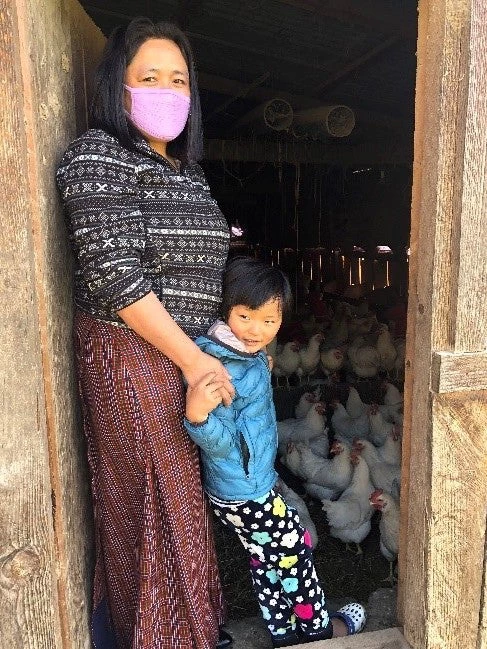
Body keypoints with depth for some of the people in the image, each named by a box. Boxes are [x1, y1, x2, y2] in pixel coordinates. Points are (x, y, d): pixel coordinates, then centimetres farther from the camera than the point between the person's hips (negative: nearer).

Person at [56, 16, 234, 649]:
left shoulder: (186, 169, 14)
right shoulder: (97, 154, -10)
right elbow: (113, 273, -20)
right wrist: (193, 358, -17)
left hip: (189, 355, 8)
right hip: (130, 355, -7)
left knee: (183, 495, 19)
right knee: (153, 501, 6)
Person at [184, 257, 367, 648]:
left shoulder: (251, 356, -1)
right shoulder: (224, 371, -30)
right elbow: (221, 443, -27)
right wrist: (197, 414, -47)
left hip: (251, 483, 9)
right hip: (248, 493, -8)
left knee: (269, 563, 23)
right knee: (295, 554, 13)